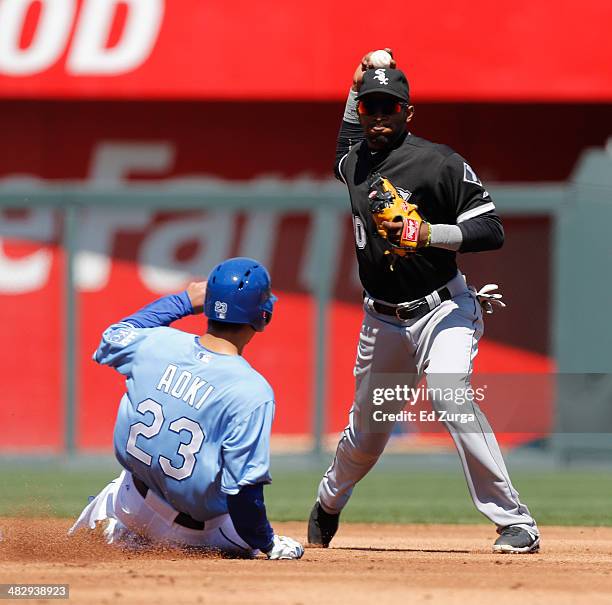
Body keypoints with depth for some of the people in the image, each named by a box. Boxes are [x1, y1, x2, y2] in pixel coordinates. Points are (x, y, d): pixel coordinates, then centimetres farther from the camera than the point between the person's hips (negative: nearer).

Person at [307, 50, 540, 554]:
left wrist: (430, 233, -30)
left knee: (450, 397, -28)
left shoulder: (440, 163, -14)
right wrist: (354, 91, 22)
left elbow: (492, 230, -17)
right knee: (367, 424, 16)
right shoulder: (352, 164, 7)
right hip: (383, 319, 6)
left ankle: (516, 522, -25)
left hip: (442, 310, -6)